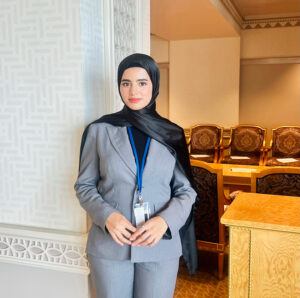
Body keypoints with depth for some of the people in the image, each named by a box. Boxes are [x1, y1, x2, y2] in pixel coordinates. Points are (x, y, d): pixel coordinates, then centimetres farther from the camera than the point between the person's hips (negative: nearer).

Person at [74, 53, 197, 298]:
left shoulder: (172, 134, 1)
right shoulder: (99, 130, -2)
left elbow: (186, 190, 2)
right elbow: (84, 185, 2)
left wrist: (165, 220, -16)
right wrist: (107, 215, -15)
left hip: (161, 246, 1)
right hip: (109, 245, 0)